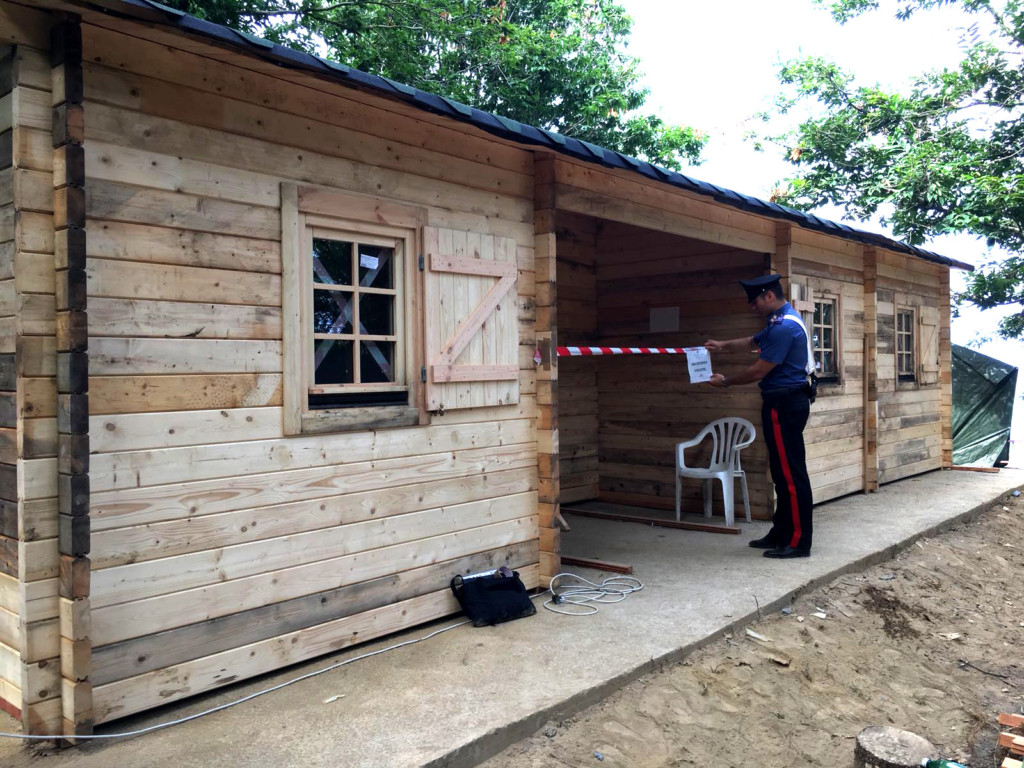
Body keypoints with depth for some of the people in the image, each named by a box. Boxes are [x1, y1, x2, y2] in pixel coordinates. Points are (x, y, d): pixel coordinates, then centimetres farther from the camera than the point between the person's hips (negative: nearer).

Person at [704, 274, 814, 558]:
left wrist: (725, 382, -4)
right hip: (783, 402, 11)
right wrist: (722, 345, 16)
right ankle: (781, 533, 22)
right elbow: (752, 342, 31)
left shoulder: (784, 327, -18)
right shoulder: (780, 322, 16)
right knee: (783, 471, 14)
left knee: (791, 473, -6)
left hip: (784, 404, -11)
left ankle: (798, 541, -1)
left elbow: (758, 371, -17)